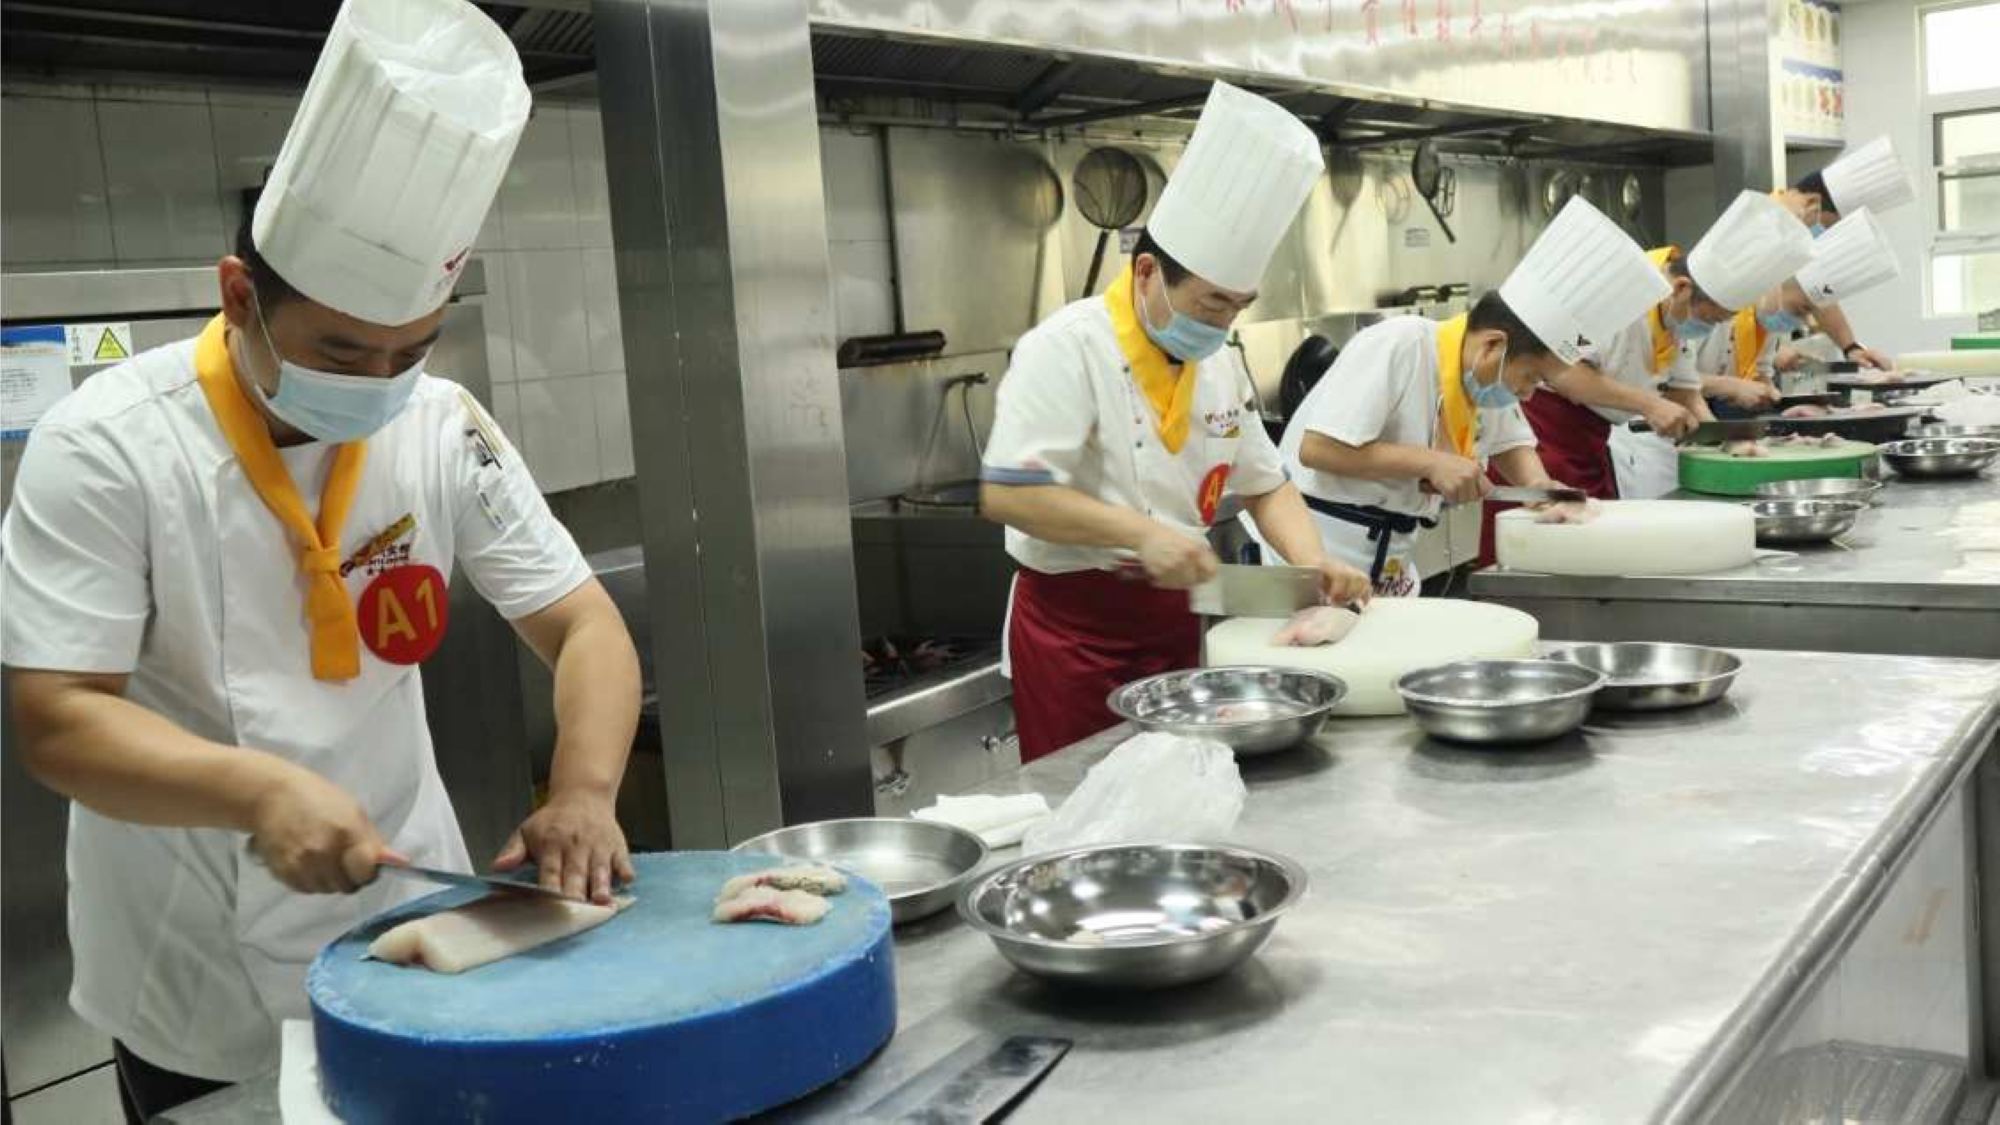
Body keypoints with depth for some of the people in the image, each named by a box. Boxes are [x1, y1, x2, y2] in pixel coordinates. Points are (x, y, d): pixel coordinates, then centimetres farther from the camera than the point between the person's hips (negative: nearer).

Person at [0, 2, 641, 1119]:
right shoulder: (108, 447, -18)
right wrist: (261, 790, -35)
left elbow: (585, 626, -5)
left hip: (413, 934, 4)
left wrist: (584, 789, -24)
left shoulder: (445, 431, -7)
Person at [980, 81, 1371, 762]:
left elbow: (1265, 485, 16)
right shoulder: (1067, 349, -15)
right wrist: (1140, 533, -25)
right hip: (1073, 625, -7)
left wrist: (1313, 562, -3)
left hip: (1176, 617, 7)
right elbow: (1007, 495, -22)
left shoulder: (1219, 366, 8)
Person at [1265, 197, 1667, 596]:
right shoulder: (1396, 347, -21)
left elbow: (1510, 442, 21)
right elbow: (1316, 447, -27)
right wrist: (1430, 462, -25)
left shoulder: (1489, 377, 2)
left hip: (1391, 558, 8)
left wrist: (1537, 482, 0)